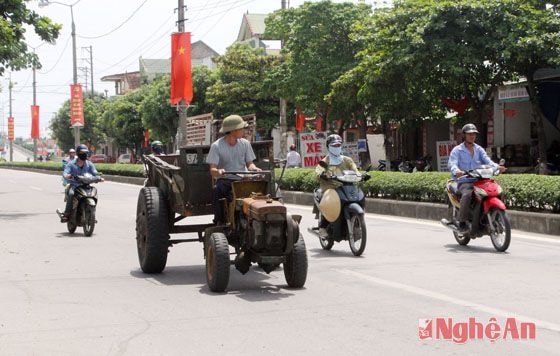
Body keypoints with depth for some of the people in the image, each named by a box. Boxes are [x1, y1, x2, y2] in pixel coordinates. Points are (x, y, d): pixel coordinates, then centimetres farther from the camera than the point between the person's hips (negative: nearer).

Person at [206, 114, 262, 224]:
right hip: (224, 179, -3)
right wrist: (218, 171, -36)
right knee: (217, 189, -36)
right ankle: (219, 221, -25)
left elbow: (249, 163, 8)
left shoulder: (245, 143, 7)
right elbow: (212, 170, -11)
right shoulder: (217, 146, -5)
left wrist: (254, 168, -17)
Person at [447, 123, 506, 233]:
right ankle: (461, 222, -30)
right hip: (464, 182, -4)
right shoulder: (457, 150, 5)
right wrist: (457, 171, -35)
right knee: (467, 194, -36)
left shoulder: (479, 149, 19)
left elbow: (487, 160, 3)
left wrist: (496, 167, -19)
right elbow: (452, 163, -12)